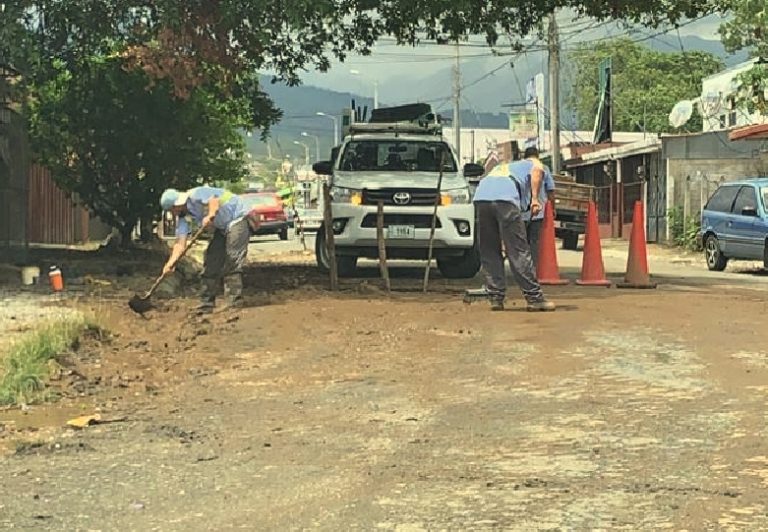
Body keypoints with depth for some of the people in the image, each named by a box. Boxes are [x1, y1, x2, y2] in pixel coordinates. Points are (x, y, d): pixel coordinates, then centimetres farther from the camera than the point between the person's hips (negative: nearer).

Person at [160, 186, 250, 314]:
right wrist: (171, 263, -14)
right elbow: (180, 243, -2)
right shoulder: (182, 217, 4)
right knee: (210, 265, 7)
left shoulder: (195, 195, -19)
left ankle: (235, 305, -19)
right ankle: (206, 306, 13)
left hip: (237, 219, -10)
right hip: (222, 228, 10)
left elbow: (214, 200, -35)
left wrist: (210, 216, -49)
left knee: (231, 263, -18)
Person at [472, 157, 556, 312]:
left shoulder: (500, 167, 44)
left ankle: (495, 298, 10)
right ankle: (534, 297, 0)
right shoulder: (533, 164, 30)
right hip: (505, 199, -5)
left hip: (480, 196, 5)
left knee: (489, 252, 12)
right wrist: (535, 198, -5)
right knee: (518, 251, -2)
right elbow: (537, 172, 5)